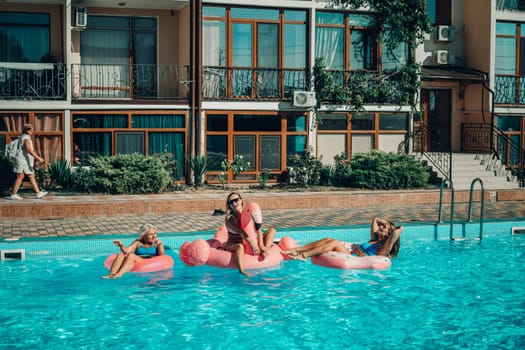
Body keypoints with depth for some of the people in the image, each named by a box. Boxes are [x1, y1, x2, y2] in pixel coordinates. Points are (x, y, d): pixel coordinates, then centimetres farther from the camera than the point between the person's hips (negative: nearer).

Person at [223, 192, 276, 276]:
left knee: (272, 230, 2)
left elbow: (258, 229, -9)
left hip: (249, 243, 6)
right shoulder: (229, 218, -12)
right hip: (233, 245, -6)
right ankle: (242, 271, -54)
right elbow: (241, 232, -26)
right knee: (239, 246, -43)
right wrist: (252, 244, -38)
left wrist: (261, 245, -23)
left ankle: (266, 250, -24)